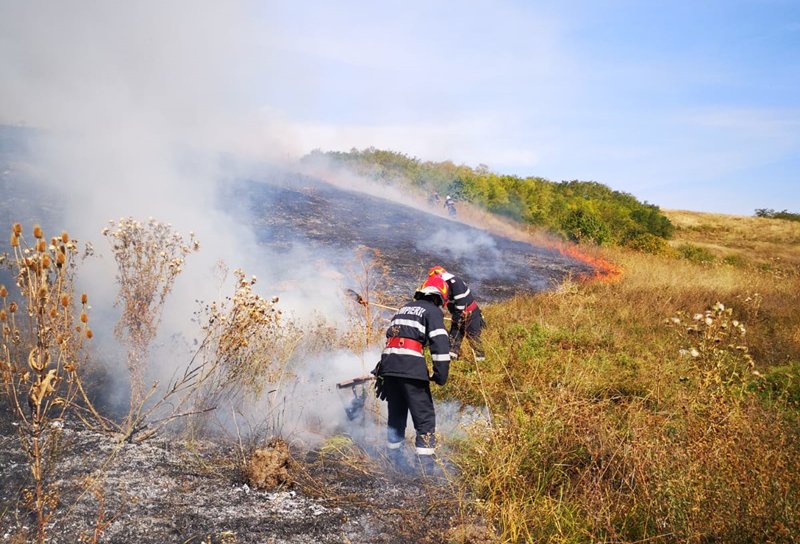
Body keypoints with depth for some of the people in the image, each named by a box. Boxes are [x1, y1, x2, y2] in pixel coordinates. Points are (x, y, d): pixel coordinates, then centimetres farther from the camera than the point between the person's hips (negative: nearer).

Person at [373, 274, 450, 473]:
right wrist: (441, 374, -8)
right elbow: (440, 342, -9)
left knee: (396, 416, 20)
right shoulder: (433, 310, 5)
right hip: (411, 367, -7)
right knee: (425, 419, -2)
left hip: (388, 364, 7)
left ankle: (395, 460, 28)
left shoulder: (404, 309, 26)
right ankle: (426, 468, -6)